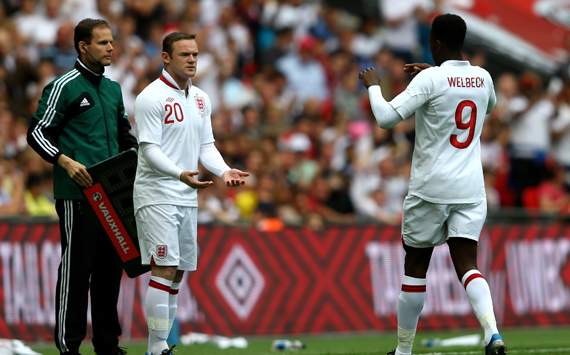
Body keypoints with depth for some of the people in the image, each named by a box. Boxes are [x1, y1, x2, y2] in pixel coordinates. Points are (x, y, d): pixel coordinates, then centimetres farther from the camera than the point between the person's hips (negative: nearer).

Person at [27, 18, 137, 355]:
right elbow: (37, 132, -6)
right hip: (77, 195, -7)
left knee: (111, 267, 9)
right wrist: (64, 160, -18)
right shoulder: (64, 87, -5)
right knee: (76, 268, -6)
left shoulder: (113, 88, 17)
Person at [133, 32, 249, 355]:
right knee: (165, 269, -14)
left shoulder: (201, 99, 13)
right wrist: (180, 174, -31)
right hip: (157, 196, -8)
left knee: (178, 274, 7)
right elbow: (149, 149, -16)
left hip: (187, 196, 8)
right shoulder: (152, 98, -10)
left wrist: (224, 170, -3)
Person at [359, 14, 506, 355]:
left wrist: (373, 85, 3)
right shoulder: (483, 78, 6)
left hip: (431, 188, -4)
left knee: (415, 267, 9)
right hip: (471, 189, 4)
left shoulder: (430, 79, -11)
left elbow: (386, 117, -16)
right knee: (468, 265, -2)